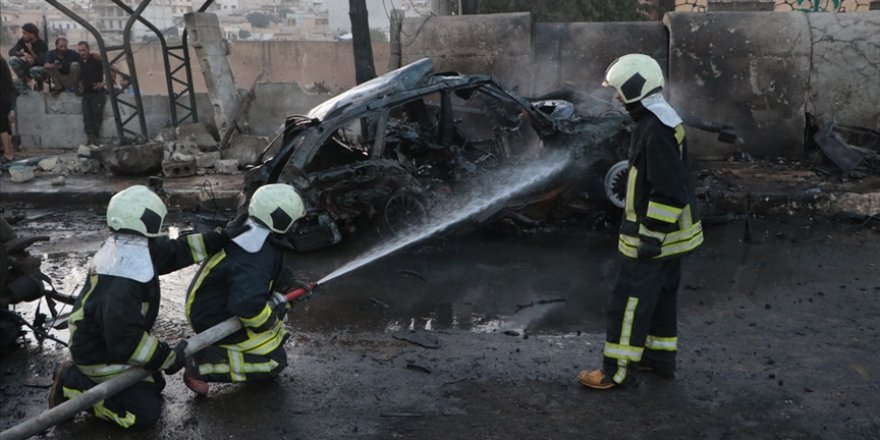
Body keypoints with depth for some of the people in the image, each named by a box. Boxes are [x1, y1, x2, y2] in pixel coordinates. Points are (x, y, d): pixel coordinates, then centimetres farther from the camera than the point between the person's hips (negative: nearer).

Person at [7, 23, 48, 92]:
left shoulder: (42, 44, -20)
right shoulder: (22, 41, -6)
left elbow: (42, 62, -27)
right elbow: (11, 51, -14)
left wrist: (31, 50, -33)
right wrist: (23, 54, -33)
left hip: (40, 68, -5)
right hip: (28, 68, 5)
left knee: (35, 70, -40)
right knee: (13, 60, -21)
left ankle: (39, 85, -4)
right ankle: (24, 84, -6)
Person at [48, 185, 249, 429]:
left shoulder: (128, 246, -2)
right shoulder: (124, 278, -33)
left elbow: (174, 251, 9)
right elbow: (124, 338, -33)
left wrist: (219, 239, 3)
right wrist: (169, 357, -22)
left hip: (107, 340, 10)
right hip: (99, 353, -10)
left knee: (154, 384, 17)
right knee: (146, 411, -7)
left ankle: (80, 376, 16)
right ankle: (73, 386, 0)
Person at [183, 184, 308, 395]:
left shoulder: (249, 233, -2)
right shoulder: (256, 260, -31)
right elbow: (247, 305, -41)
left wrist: (288, 282, 6)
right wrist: (271, 321, -23)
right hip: (215, 321, -9)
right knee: (274, 361, -5)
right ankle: (202, 363, -9)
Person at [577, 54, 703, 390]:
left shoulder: (656, 130, -23)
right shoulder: (663, 120, 10)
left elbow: (669, 189, -26)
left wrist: (652, 235, -23)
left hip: (654, 233, -10)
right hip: (669, 231, 10)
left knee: (629, 300, -3)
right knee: (662, 295, 18)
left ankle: (619, 370, 5)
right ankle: (661, 357, 30)